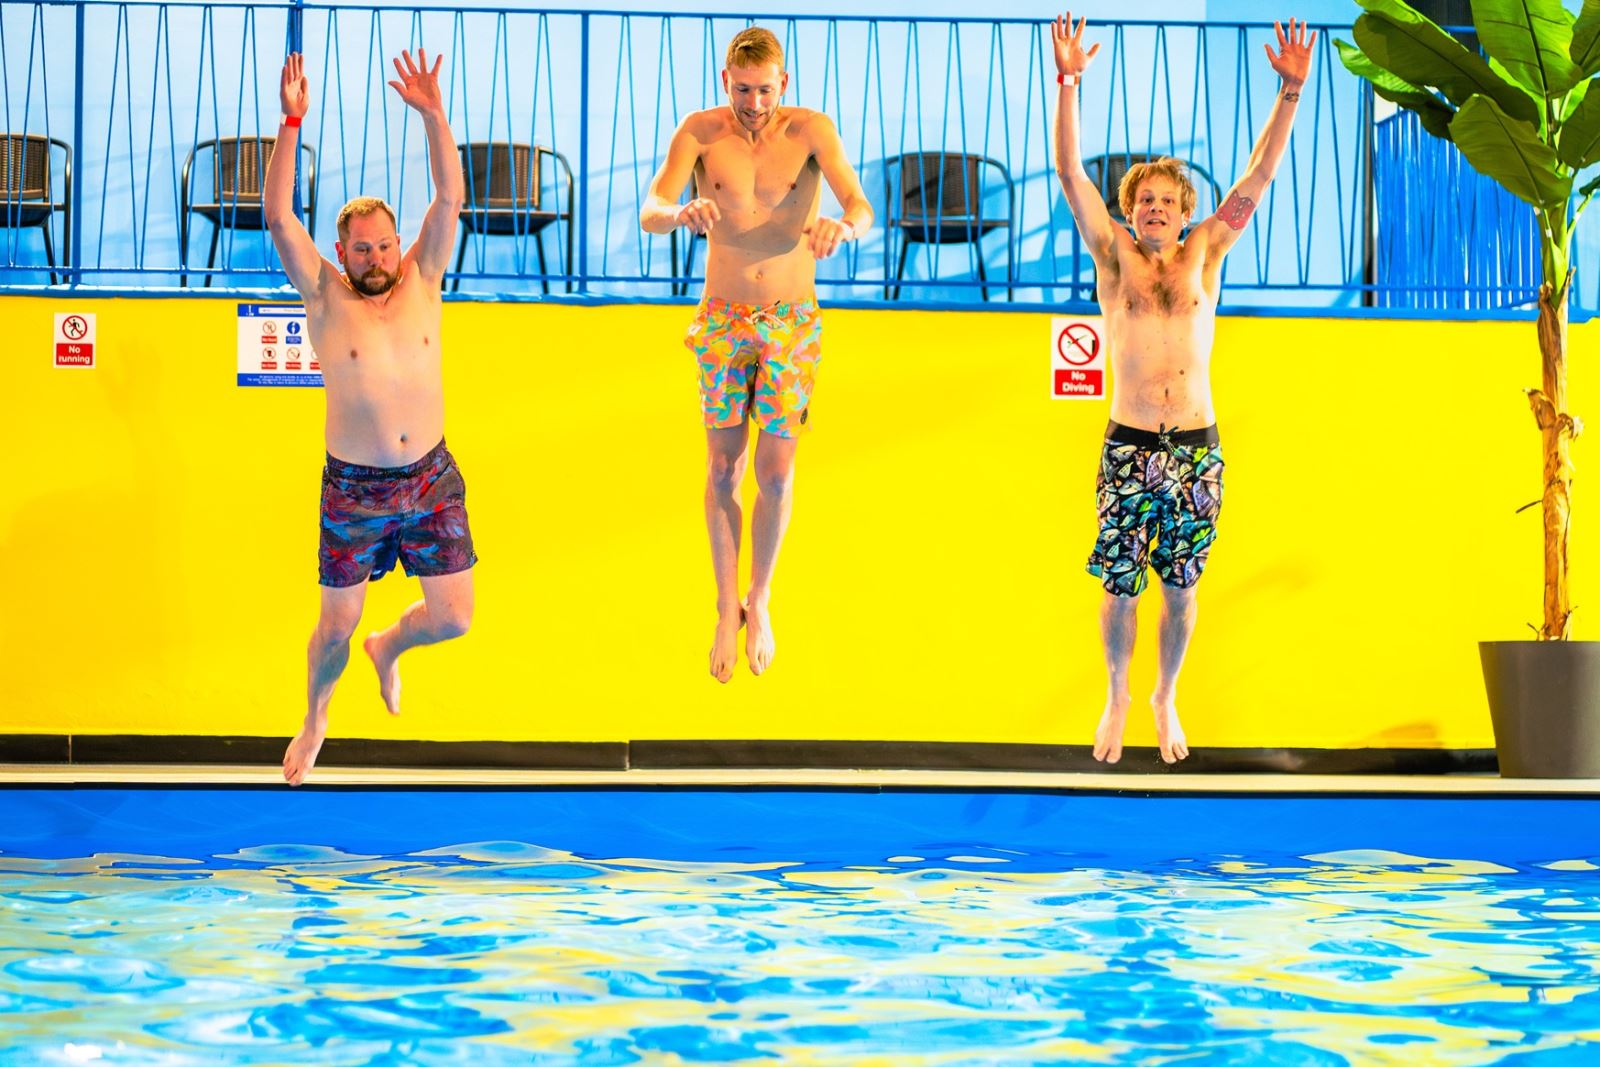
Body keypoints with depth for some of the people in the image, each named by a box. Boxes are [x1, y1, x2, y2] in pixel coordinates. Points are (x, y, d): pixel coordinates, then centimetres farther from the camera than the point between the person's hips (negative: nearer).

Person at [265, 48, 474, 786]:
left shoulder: (420, 281, -1)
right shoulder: (325, 298, -7)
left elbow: (450, 197, -10)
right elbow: (277, 217, -19)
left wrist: (432, 114, -22)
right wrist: (291, 124, -27)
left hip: (432, 479, 2)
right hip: (353, 490, -2)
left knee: (453, 618, 1)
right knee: (337, 623, 8)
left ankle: (387, 647, 36)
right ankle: (315, 721, 37)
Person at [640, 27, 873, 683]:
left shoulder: (810, 131, -9)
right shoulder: (701, 132, -8)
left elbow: (862, 209, -19)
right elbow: (648, 214, -18)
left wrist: (843, 226, -43)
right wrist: (682, 212, -42)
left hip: (792, 322, 0)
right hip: (723, 320, 1)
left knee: (776, 472, 0)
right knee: (723, 471, 5)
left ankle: (760, 602, 23)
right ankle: (727, 610, 21)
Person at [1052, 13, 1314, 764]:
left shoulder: (1202, 255, 8)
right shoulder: (1114, 257, 5)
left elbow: (1258, 176, 3)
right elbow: (1071, 174, -4)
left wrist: (1290, 92, -5)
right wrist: (1068, 83, -14)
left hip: (1198, 447, 1)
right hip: (1129, 447, -1)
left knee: (1180, 588, 8)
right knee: (1120, 587, 4)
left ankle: (1166, 700, 27)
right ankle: (1116, 697, 24)